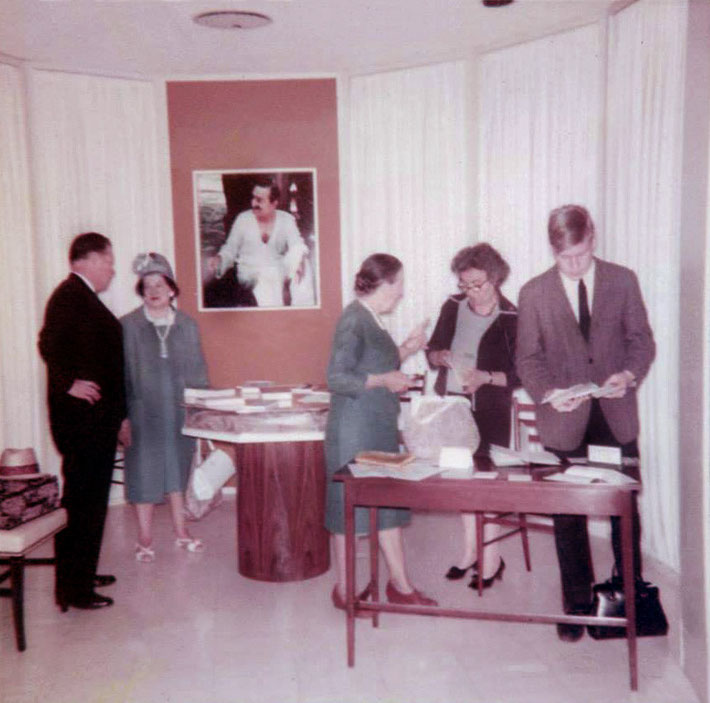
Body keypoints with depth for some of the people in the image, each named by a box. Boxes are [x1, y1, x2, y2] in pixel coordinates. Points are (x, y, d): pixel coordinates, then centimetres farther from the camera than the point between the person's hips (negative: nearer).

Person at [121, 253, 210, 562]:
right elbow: (120, 373, -4)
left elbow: (198, 370, 9)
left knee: (178, 467, 12)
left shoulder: (187, 325, 6)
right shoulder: (127, 326, -4)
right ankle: (145, 538, 17)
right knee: (144, 470, 4)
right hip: (143, 412, -3)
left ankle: (181, 531, 26)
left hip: (179, 409, 3)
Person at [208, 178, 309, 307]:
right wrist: (219, 259, -16)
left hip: (279, 271, 2)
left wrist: (300, 260, -31)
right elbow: (230, 249, 6)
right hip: (249, 271, -2)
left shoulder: (286, 219, 4)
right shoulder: (243, 219, 2)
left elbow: (298, 246, -7)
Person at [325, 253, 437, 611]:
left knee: (389, 503, 13)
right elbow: (337, 378, -22)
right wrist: (383, 380, -21)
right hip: (355, 431, -9)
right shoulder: (353, 320, -16)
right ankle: (343, 590, 17)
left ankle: (400, 584, 23)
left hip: (380, 428, 10)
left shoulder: (371, 320, 12)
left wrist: (405, 349, 13)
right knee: (350, 507, 3)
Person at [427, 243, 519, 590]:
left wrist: (486, 377, -23)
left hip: (489, 409, -5)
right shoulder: (453, 307, 4)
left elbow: (521, 374, -8)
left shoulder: (510, 318, -9)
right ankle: (470, 548, 26)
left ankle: (491, 557, 14)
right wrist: (441, 356, -9)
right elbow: (432, 350, 13)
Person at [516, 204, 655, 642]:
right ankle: (578, 605, 24)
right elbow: (528, 358, 1)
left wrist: (629, 374, -16)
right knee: (568, 518, 8)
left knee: (626, 509, 11)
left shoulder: (623, 281, 2)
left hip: (616, 415, 1)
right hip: (564, 421, 0)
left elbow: (641, 340, 4)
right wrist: (548, 392, -17)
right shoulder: (534, 293, 0)